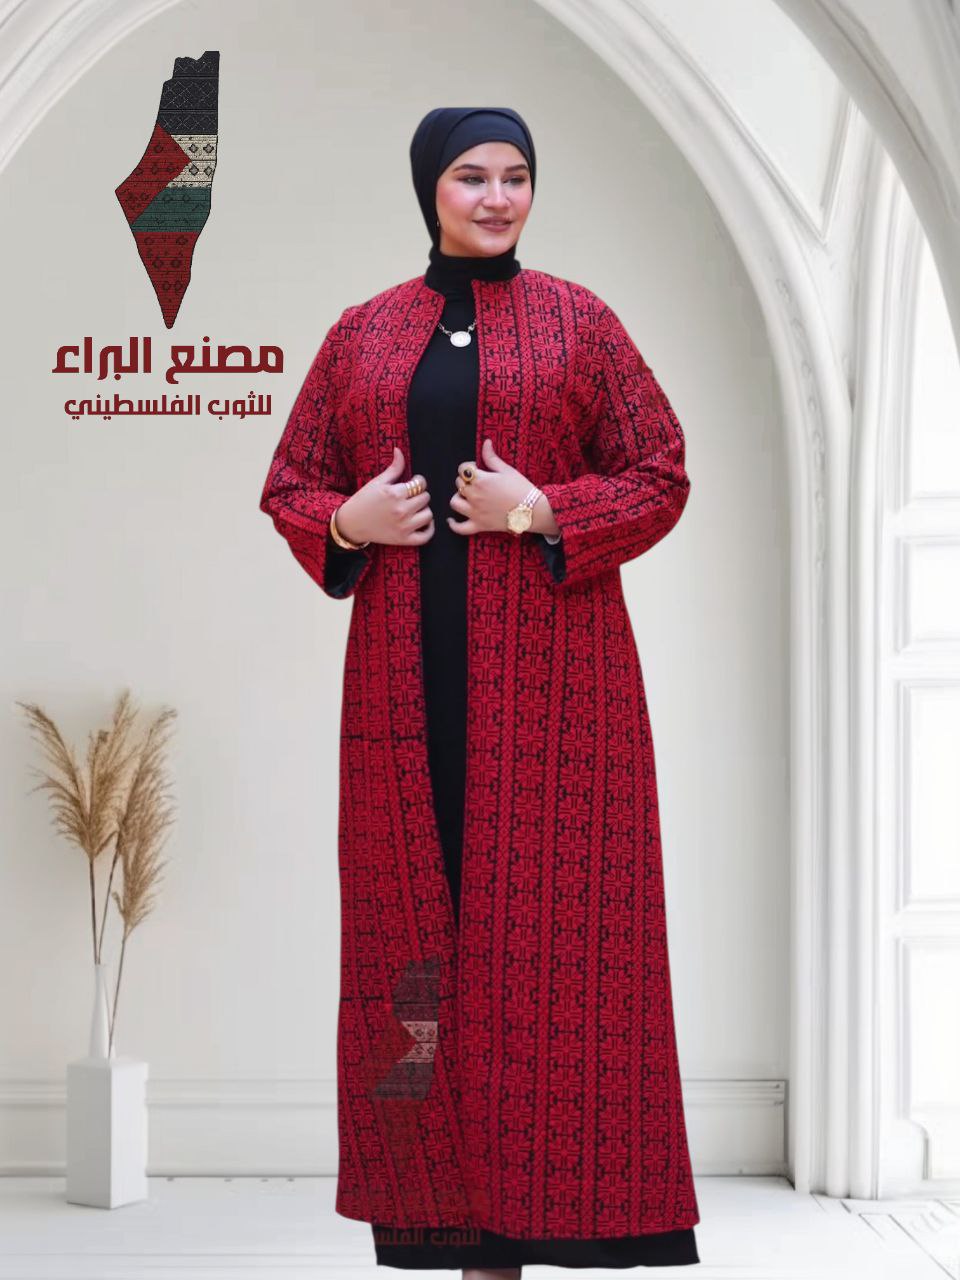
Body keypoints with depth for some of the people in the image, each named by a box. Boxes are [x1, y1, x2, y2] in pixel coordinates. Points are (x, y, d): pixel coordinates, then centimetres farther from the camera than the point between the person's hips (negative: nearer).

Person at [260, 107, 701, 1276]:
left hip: (550, 665, -2)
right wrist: (347, 522, -7)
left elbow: (661, 475, 2)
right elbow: (288, 485, 14)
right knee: (419, 912, 2)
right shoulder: (362, 333, 12)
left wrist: (540, 511, -12)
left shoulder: (576, 321, 5)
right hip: (408, 671, 3)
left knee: (552, 908, -3)